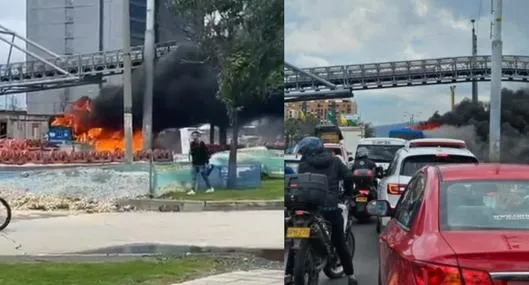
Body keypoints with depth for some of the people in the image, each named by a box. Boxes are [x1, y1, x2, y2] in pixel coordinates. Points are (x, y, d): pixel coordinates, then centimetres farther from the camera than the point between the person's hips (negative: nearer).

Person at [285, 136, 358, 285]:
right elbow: (348, 176, 3)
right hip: (331, 207, 2)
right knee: (340, 243, 13)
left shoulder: (304, 164, 1)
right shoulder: (334, 161, 8)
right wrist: (347, 193, 20)